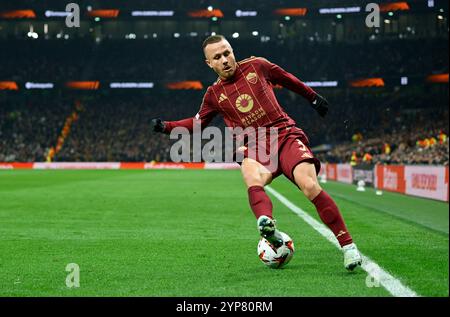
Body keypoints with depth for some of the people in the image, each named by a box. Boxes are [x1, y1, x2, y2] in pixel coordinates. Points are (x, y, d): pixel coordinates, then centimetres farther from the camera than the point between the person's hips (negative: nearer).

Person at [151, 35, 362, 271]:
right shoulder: (214, 94, 13)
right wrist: (166, 126, 14)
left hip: (286, 136, 0)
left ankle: (348, 246, -14)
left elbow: (287, 79, 25)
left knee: (310, 186, -24)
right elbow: (198, 122, 28)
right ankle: (267, 224, -66)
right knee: (252, 177, -37)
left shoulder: (256, 66, 9)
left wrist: (313, 97, 34)